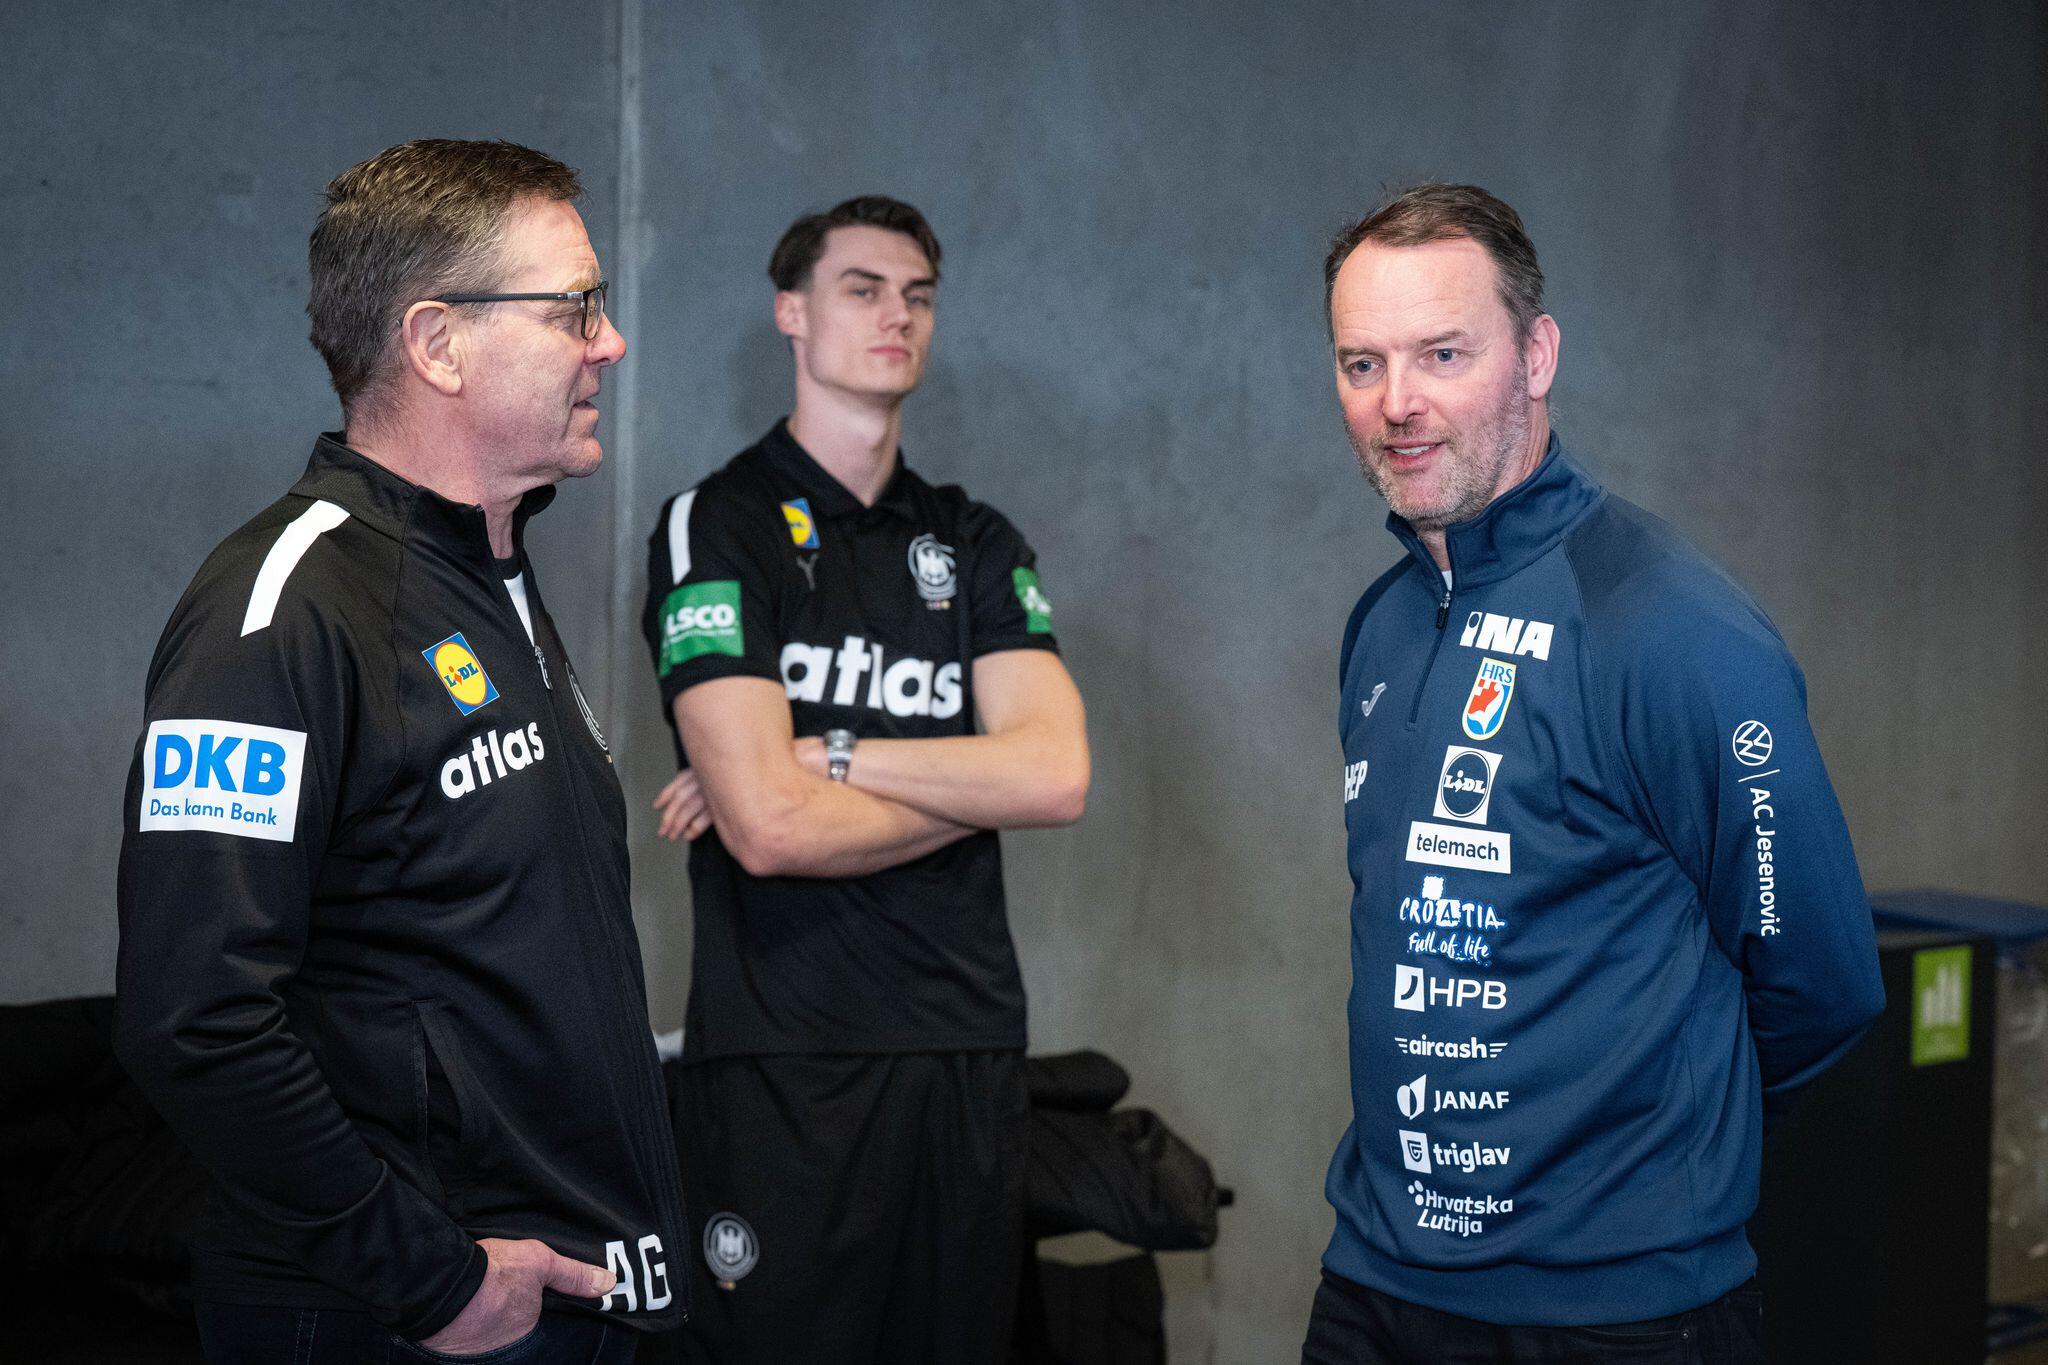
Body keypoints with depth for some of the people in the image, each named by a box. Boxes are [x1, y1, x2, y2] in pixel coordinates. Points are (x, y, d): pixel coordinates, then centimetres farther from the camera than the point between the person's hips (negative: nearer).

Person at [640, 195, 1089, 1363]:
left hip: (970, 1048, 5)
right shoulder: (717, 528, -3)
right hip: (785, 1058, -4)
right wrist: (983, 784, -2)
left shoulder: (977, 544, 13)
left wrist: (825, 755, -12)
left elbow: (1058, 775, -4)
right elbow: (769, 828, -15)